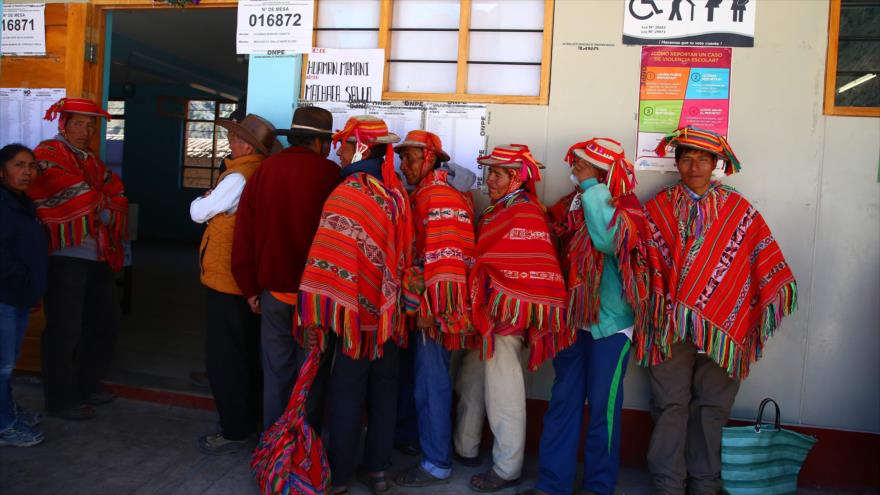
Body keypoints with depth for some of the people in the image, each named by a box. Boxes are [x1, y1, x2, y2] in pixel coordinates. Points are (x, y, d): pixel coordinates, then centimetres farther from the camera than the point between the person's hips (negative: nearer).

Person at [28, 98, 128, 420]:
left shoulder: (92, 160, 20)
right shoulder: (48, 155, -4)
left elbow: (117, 197, 10)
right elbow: (77, 195, -16)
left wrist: (105, 211, -9)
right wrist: (103, 207, -2)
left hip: (97, 256, 8)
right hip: (65, 256, -8)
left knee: (106, 321, 15)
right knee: (64, 330, -1)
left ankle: (87, 385, 32)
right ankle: (61, 400, 12)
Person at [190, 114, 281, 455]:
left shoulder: (239, 178, -18)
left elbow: (198, 212, -9)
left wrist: (201, 199, 10)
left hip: (228, 280, -9)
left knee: (224, 358, 0)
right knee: (247, 354, 19)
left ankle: (235, 432, 9)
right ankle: (250, 419, 32)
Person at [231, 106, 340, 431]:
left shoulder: (263, 171, 1)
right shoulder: (329, 174, -10)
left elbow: (244, 235, 3)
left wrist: (251, 288, 10)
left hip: (273, 291, 3)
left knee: (276, 371, 14)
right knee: (311, 374, 9)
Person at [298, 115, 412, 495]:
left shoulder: (349, 193, -17)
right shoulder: (397, 190, 6)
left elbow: (332, 258, -22)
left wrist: (319, 309, -19)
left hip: (358, 306, -6)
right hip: (391, 306, 6)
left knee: (348, 389, 6)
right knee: (384, 386, 14)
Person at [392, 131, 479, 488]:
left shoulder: (440, 196, -14)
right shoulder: (421, 195, 17)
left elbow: (446, 258, -22)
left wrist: (433, 307, -23)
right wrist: (414, 303, 16)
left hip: (435, 306, -9)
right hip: (420, 304, 9)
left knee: (431, 383, -1)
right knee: (421, 376, 19)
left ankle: (437, 464, 11)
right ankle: (413, 440, 35)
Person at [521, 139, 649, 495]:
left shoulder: (626, 208, -9)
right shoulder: (572, 204, 6)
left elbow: (608, 240, -31)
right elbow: (557, 248, 19)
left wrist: (591, 187, -23)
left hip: (610, 319, -5)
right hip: (575, 316, 5)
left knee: (602, 406, 5)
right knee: (562, 401, 9)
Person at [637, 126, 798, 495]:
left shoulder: (740, 211, 7)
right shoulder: (657, 208, 5)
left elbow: (767, 262, 6)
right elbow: (647, 264, -1)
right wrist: (660, 308, -10)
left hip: (722, 326, 1)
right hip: (671, 323, -1)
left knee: (712, 406, 8)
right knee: (671, 405, 2)